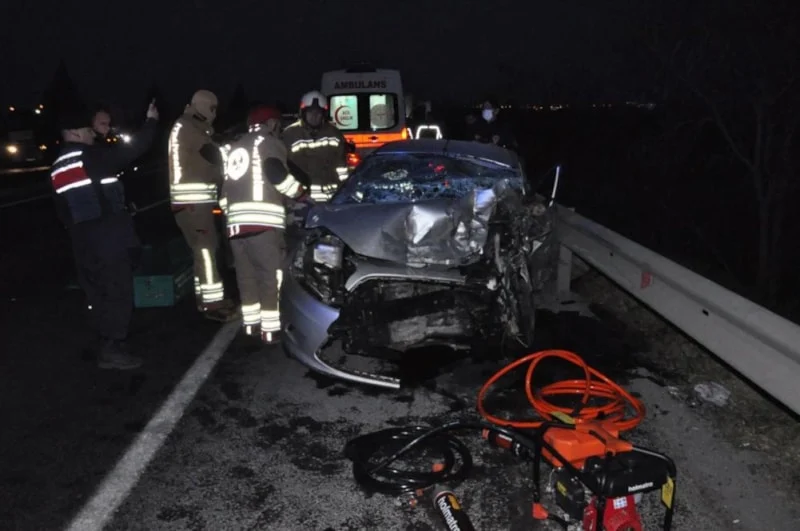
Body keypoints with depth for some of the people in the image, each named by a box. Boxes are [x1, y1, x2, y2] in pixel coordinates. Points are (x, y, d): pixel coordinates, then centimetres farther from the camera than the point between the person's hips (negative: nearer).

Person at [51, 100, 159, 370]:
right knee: (118, 292, -4)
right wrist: (151, 121, 2)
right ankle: (112, 350, -2)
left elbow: (63, 208, 18)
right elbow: (133, 150, -10)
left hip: (83, 241, 8)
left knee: (98, 293, 15)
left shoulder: (57, 168, 15)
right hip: (109, 237, -8)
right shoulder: (91, 156, -10)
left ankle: (106, 344, 22)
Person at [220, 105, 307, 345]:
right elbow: (276, 173, -12)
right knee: (270, 276, -6)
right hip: (262, 220, -7)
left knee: (247, 276, 14)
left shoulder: (235, 147, 27)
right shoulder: (270, 143, 5)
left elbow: (225, 187, 24)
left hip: (237, 220, 8)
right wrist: (300, 193, 0)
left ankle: (251, 324, 18)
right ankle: (271, 329, -7)